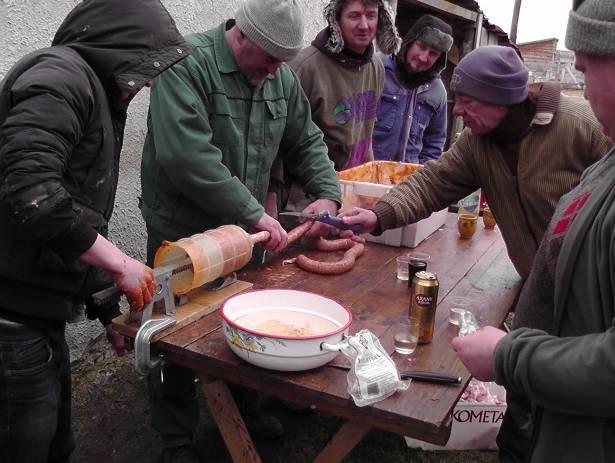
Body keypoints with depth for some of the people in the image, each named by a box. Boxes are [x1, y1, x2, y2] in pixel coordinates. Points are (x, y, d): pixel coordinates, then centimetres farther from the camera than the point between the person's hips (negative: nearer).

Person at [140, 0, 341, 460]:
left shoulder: (282, 76, 3)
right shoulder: (188, 63, -19)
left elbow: (306, 142, 12)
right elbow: (186, 155, -31)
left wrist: (327, 193, -4)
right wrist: (255, 214, -28)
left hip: (245, 230, 6)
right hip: (182, 232, -6)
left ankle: (241, 406, 43)